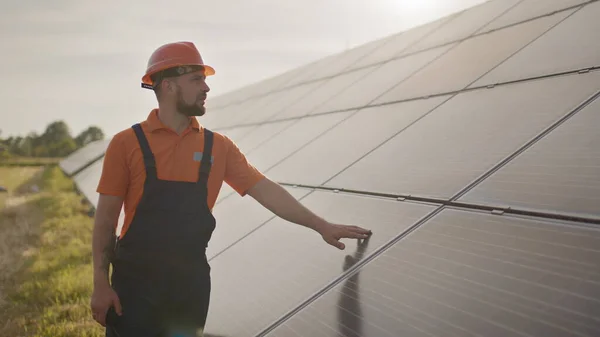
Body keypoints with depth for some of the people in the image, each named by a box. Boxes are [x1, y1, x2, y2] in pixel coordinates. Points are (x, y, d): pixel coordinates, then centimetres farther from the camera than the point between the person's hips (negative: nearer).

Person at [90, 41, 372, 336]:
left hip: (192, 279, 3)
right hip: (135, 278, -3)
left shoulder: (218, 146, 4)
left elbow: (265, 190, 3)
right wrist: (101, 284, -7)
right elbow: (106, 218, -4)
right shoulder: (127, 144, -5)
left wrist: (321, 226, -1)